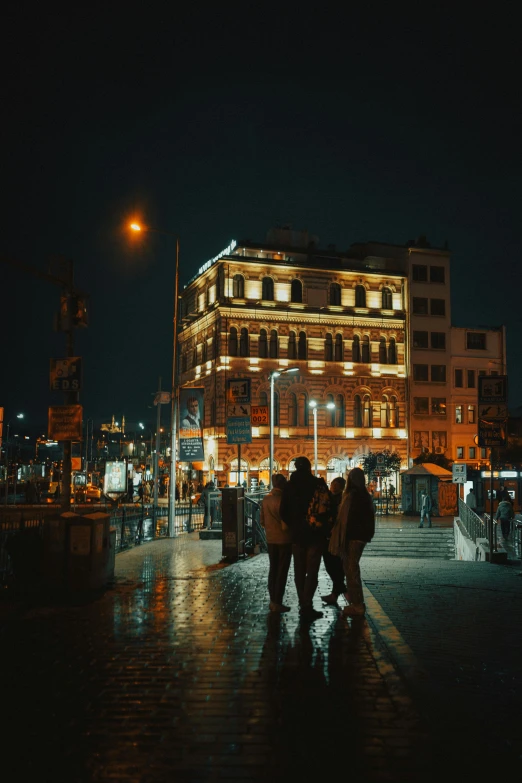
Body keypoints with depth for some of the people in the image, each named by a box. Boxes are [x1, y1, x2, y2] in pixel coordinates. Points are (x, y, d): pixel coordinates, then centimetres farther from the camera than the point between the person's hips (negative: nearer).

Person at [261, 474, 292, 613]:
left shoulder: (266, 498, 3)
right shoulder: (282, 499, -19)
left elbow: (262, 520, 10)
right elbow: (285, 524, -19)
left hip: (270, 539, 7)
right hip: (283, 539, -7)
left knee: (273, 569, 15)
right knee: (282, 571, 1)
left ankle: (273, 600, 21)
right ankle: (277, 602, 3)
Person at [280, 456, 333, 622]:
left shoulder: (289, 486, 1)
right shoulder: (319, 484, -8)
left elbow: (283, 512, 3)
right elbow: (329, 508, -6)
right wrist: (324, 526, 10)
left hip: (297, 534, 3)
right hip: (315, 534, -3)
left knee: (299, 571, 13)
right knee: (312, 571, -2)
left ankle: (303, 605, 17)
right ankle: (307, 606, -9)